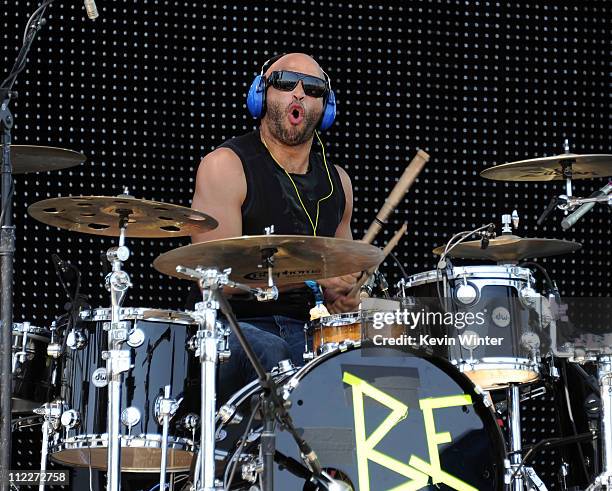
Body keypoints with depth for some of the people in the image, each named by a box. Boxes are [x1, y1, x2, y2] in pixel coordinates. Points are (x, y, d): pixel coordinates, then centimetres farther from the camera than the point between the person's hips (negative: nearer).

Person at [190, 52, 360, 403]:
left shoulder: (336, 181, 14)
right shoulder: (226, 165, -6)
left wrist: (344, 298, 1)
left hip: (303, 330, 5)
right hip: (231, 325, -5)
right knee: (267, 351, -37)